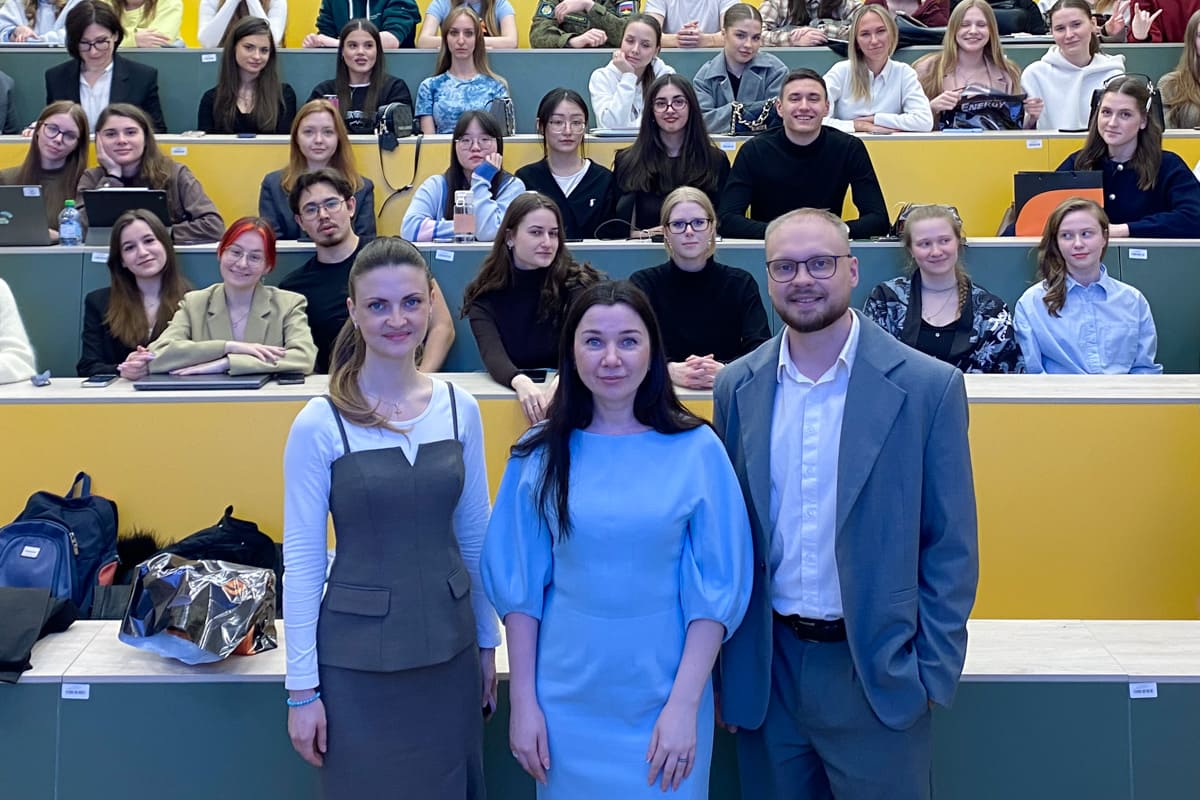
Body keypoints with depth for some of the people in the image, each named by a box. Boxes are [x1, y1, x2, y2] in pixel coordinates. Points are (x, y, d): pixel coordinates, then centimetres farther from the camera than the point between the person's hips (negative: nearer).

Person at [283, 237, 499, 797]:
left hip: (449, 649, 3)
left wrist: (487, 642, 11)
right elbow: (302, 558, -8)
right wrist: (302, 687, -7)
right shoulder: (320, 424, -11)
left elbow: (474, 534, 8)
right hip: (357, 660, -3)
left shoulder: (459, 408, -1)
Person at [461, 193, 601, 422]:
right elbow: (492, 354, -16)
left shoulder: (576, 282, -2)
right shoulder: (485, 294, 0)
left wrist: (563, 380, -39)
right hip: (506, 393, 1)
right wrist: (521, 382, -38)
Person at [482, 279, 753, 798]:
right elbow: (520, 586, 0)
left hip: (663, 690, -1)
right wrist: (522, 701, -2)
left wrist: (684, 704, -11)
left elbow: (716, 587, -7)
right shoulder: (540, 454, -4)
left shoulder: (697, 449, -8)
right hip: (566, 696, 1)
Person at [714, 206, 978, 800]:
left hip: (876, 673, -2)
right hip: (767, 669, 3)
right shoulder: (737, 388, 1)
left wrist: (933, 675, -7)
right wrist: (724, 669, 6)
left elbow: (951, 546, -4)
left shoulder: (927, 386, -8)